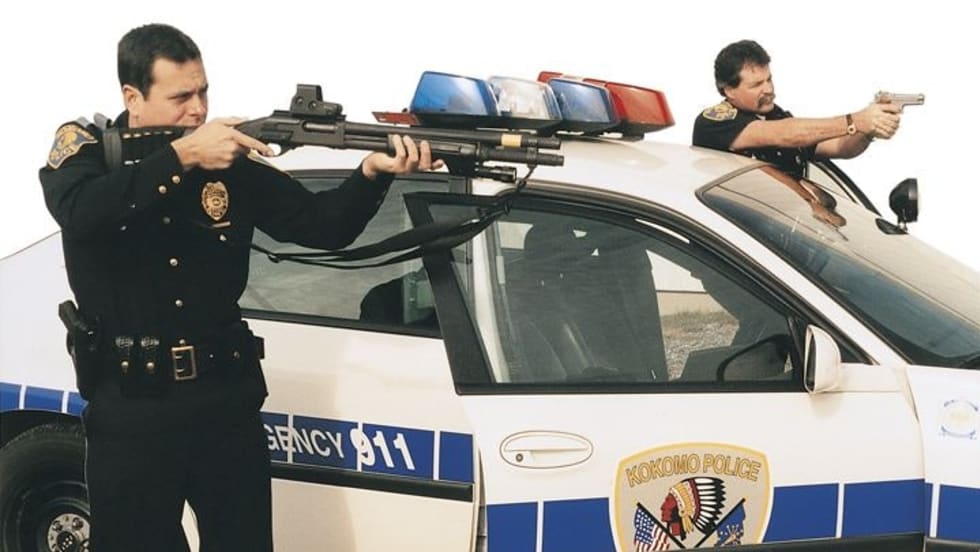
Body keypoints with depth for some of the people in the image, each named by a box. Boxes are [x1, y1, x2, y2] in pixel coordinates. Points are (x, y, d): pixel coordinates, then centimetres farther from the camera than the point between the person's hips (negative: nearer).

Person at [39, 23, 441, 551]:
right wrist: (182, 156, -29)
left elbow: (321, 225, 0)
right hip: (130, 410, -2)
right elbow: (82, 213, -25)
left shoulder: (230, 163, 3)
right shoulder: (85, 148, -2)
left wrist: (372, 172, -19)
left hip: (227, 402, 3)